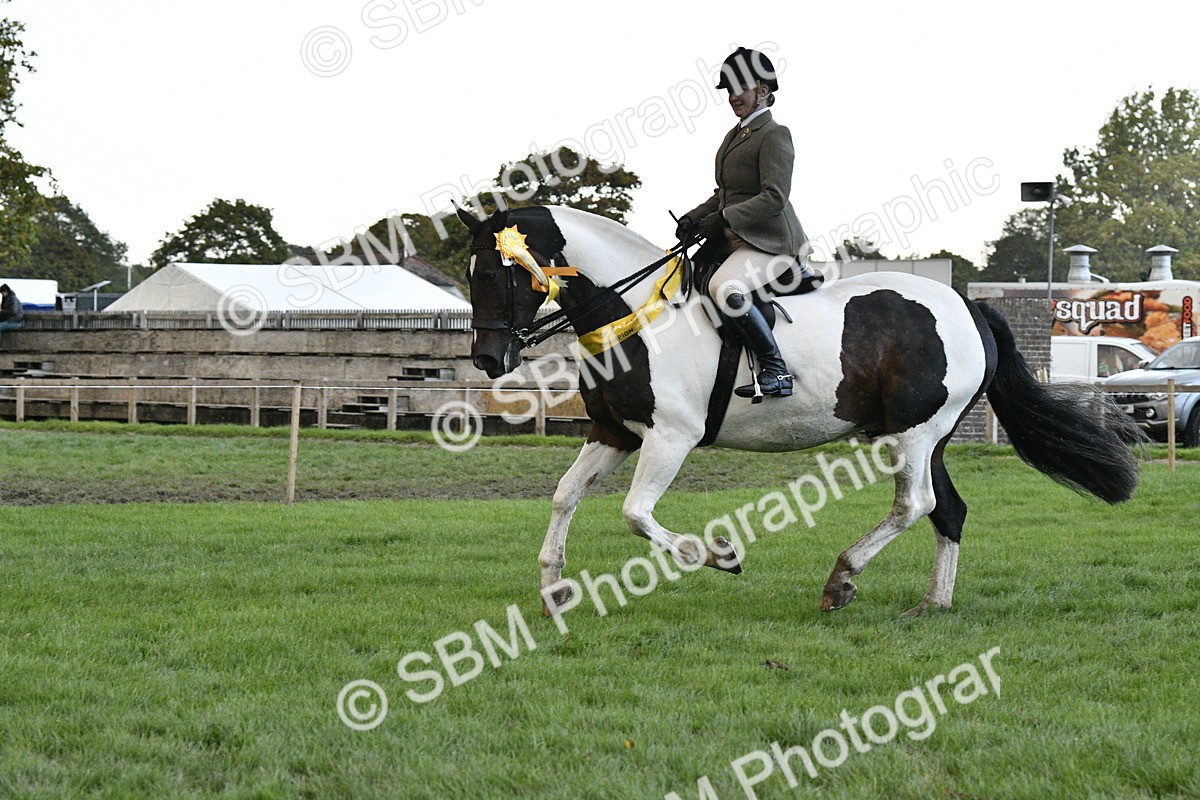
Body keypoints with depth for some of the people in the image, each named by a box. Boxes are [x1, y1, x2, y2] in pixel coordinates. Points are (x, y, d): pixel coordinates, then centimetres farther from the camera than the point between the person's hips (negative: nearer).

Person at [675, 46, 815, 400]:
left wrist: (722, 218, -22)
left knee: (723, 288, -33)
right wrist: (694, 218, 7)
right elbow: (724, 194, 24)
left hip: (769, 240, -10)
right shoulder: (735, 135, 17)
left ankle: (776, 372, -27)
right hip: (734, 240, 10)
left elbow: (774, 198, -20)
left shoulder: (774, 136, -11)